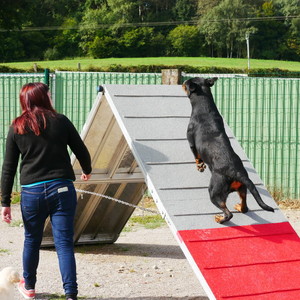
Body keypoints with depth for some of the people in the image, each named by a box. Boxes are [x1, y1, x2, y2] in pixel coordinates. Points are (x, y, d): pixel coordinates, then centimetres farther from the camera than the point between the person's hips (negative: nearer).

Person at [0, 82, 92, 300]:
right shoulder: (61, 121, 1)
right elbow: (82, 151, 7)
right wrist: (87, 170, 29)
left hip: (32, 192, 1)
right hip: (62, 189, -1)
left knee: (32, 240, 20)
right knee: (64, 243, 0)